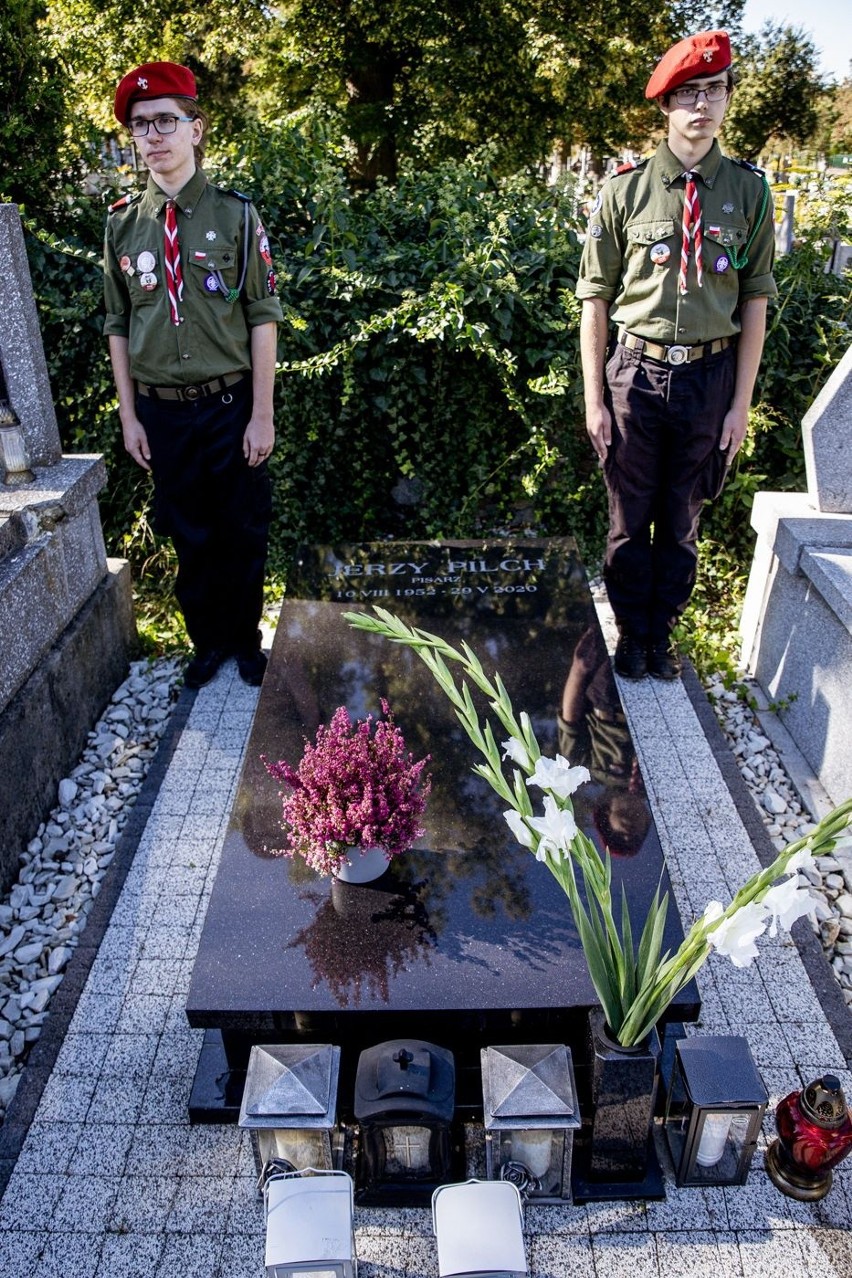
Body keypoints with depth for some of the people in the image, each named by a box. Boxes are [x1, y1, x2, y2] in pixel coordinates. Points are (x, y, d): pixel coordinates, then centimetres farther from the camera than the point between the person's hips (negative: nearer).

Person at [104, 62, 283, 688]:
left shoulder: (236, 215, -4)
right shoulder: (123, 224, 4)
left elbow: (263, 319, -5)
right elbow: (118, 326, 8)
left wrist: (262, 415, -9)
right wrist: (129, 415, 4)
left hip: (231, 403, -2)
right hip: (161, 409, 2)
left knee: (243, 531, 9)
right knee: (189, 534, 13)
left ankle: (245, 638, 30)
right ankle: (207, 640, 31)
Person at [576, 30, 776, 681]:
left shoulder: (749, 191, 4)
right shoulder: (625, 189, -1)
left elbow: (755, 302, 6)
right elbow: (596, 300, 0)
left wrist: (741, 401, 1)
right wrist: (594, 400, -4)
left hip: (711, 375, 2)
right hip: (636, 370, -1)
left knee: (682, 520, 11)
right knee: (630, 517, 8)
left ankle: (662, 632, 28)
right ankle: (632, 634, 26)